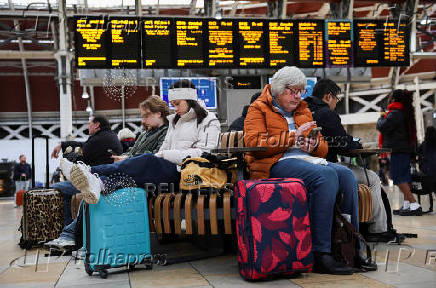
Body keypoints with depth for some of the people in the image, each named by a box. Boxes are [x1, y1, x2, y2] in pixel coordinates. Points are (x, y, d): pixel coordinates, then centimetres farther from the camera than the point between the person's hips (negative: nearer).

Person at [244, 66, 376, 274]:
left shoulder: (303, 111, 27)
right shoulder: (259, 109, 8)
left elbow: (323, 147, 24)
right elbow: (253, 143, -9)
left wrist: (314, 145, -2)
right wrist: (292, 136, -12)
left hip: (309, 160, 7)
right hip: (276, 164, -6)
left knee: (346, 174, -23)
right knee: (326, 174, -33)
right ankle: (320, 254, -34)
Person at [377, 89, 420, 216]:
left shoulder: (394, 114, -14)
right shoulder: (406, 113, 16)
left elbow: (382, 127, -17)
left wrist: (381, 118, 2)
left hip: (397, 150, -10)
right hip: (407, 148, 10)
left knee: (398, 177, -9)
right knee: (404, 176, 11)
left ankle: (414, 204, -15)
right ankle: (406, 204, 13)